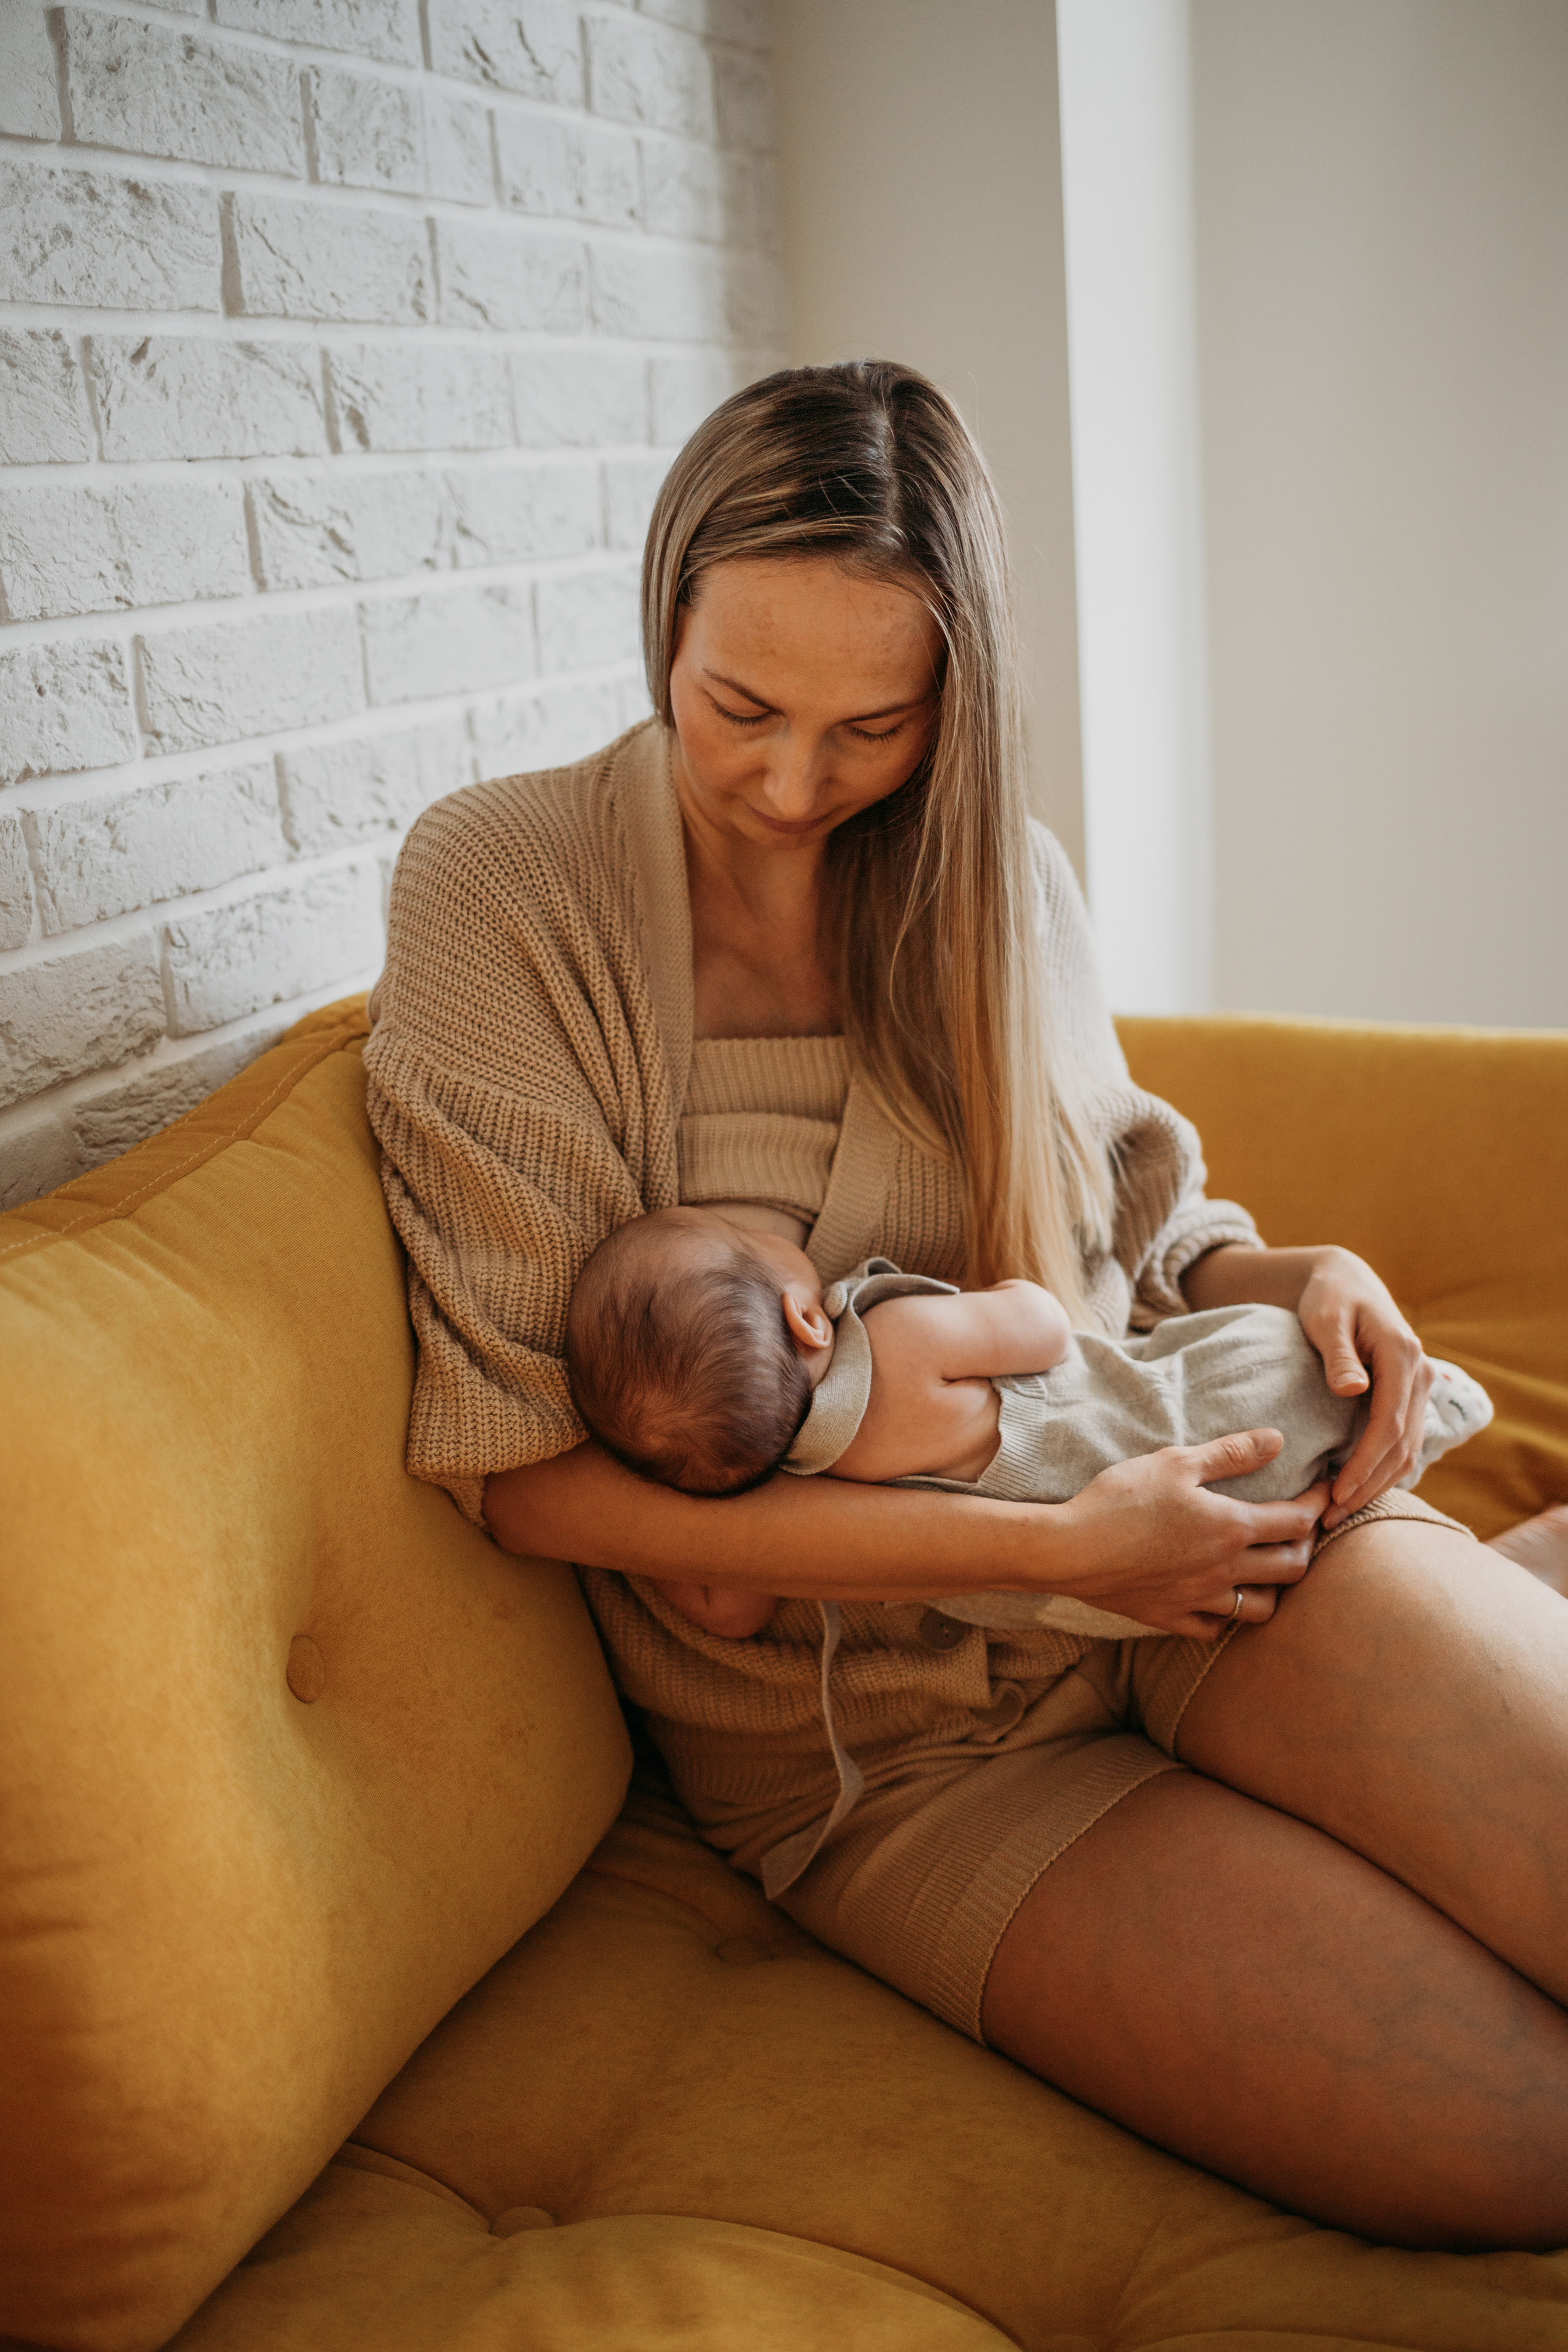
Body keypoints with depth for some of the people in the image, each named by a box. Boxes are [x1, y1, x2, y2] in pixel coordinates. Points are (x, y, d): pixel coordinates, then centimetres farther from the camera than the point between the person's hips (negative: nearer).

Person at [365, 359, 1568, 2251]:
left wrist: (1297, 1277, -7)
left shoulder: (1004, 876, 6)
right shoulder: (499, 889, -8)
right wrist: (1052, 1547, -17)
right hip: (887, 1729, -3)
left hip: (1197, 1534, 4)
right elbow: (532, 1470, -13)